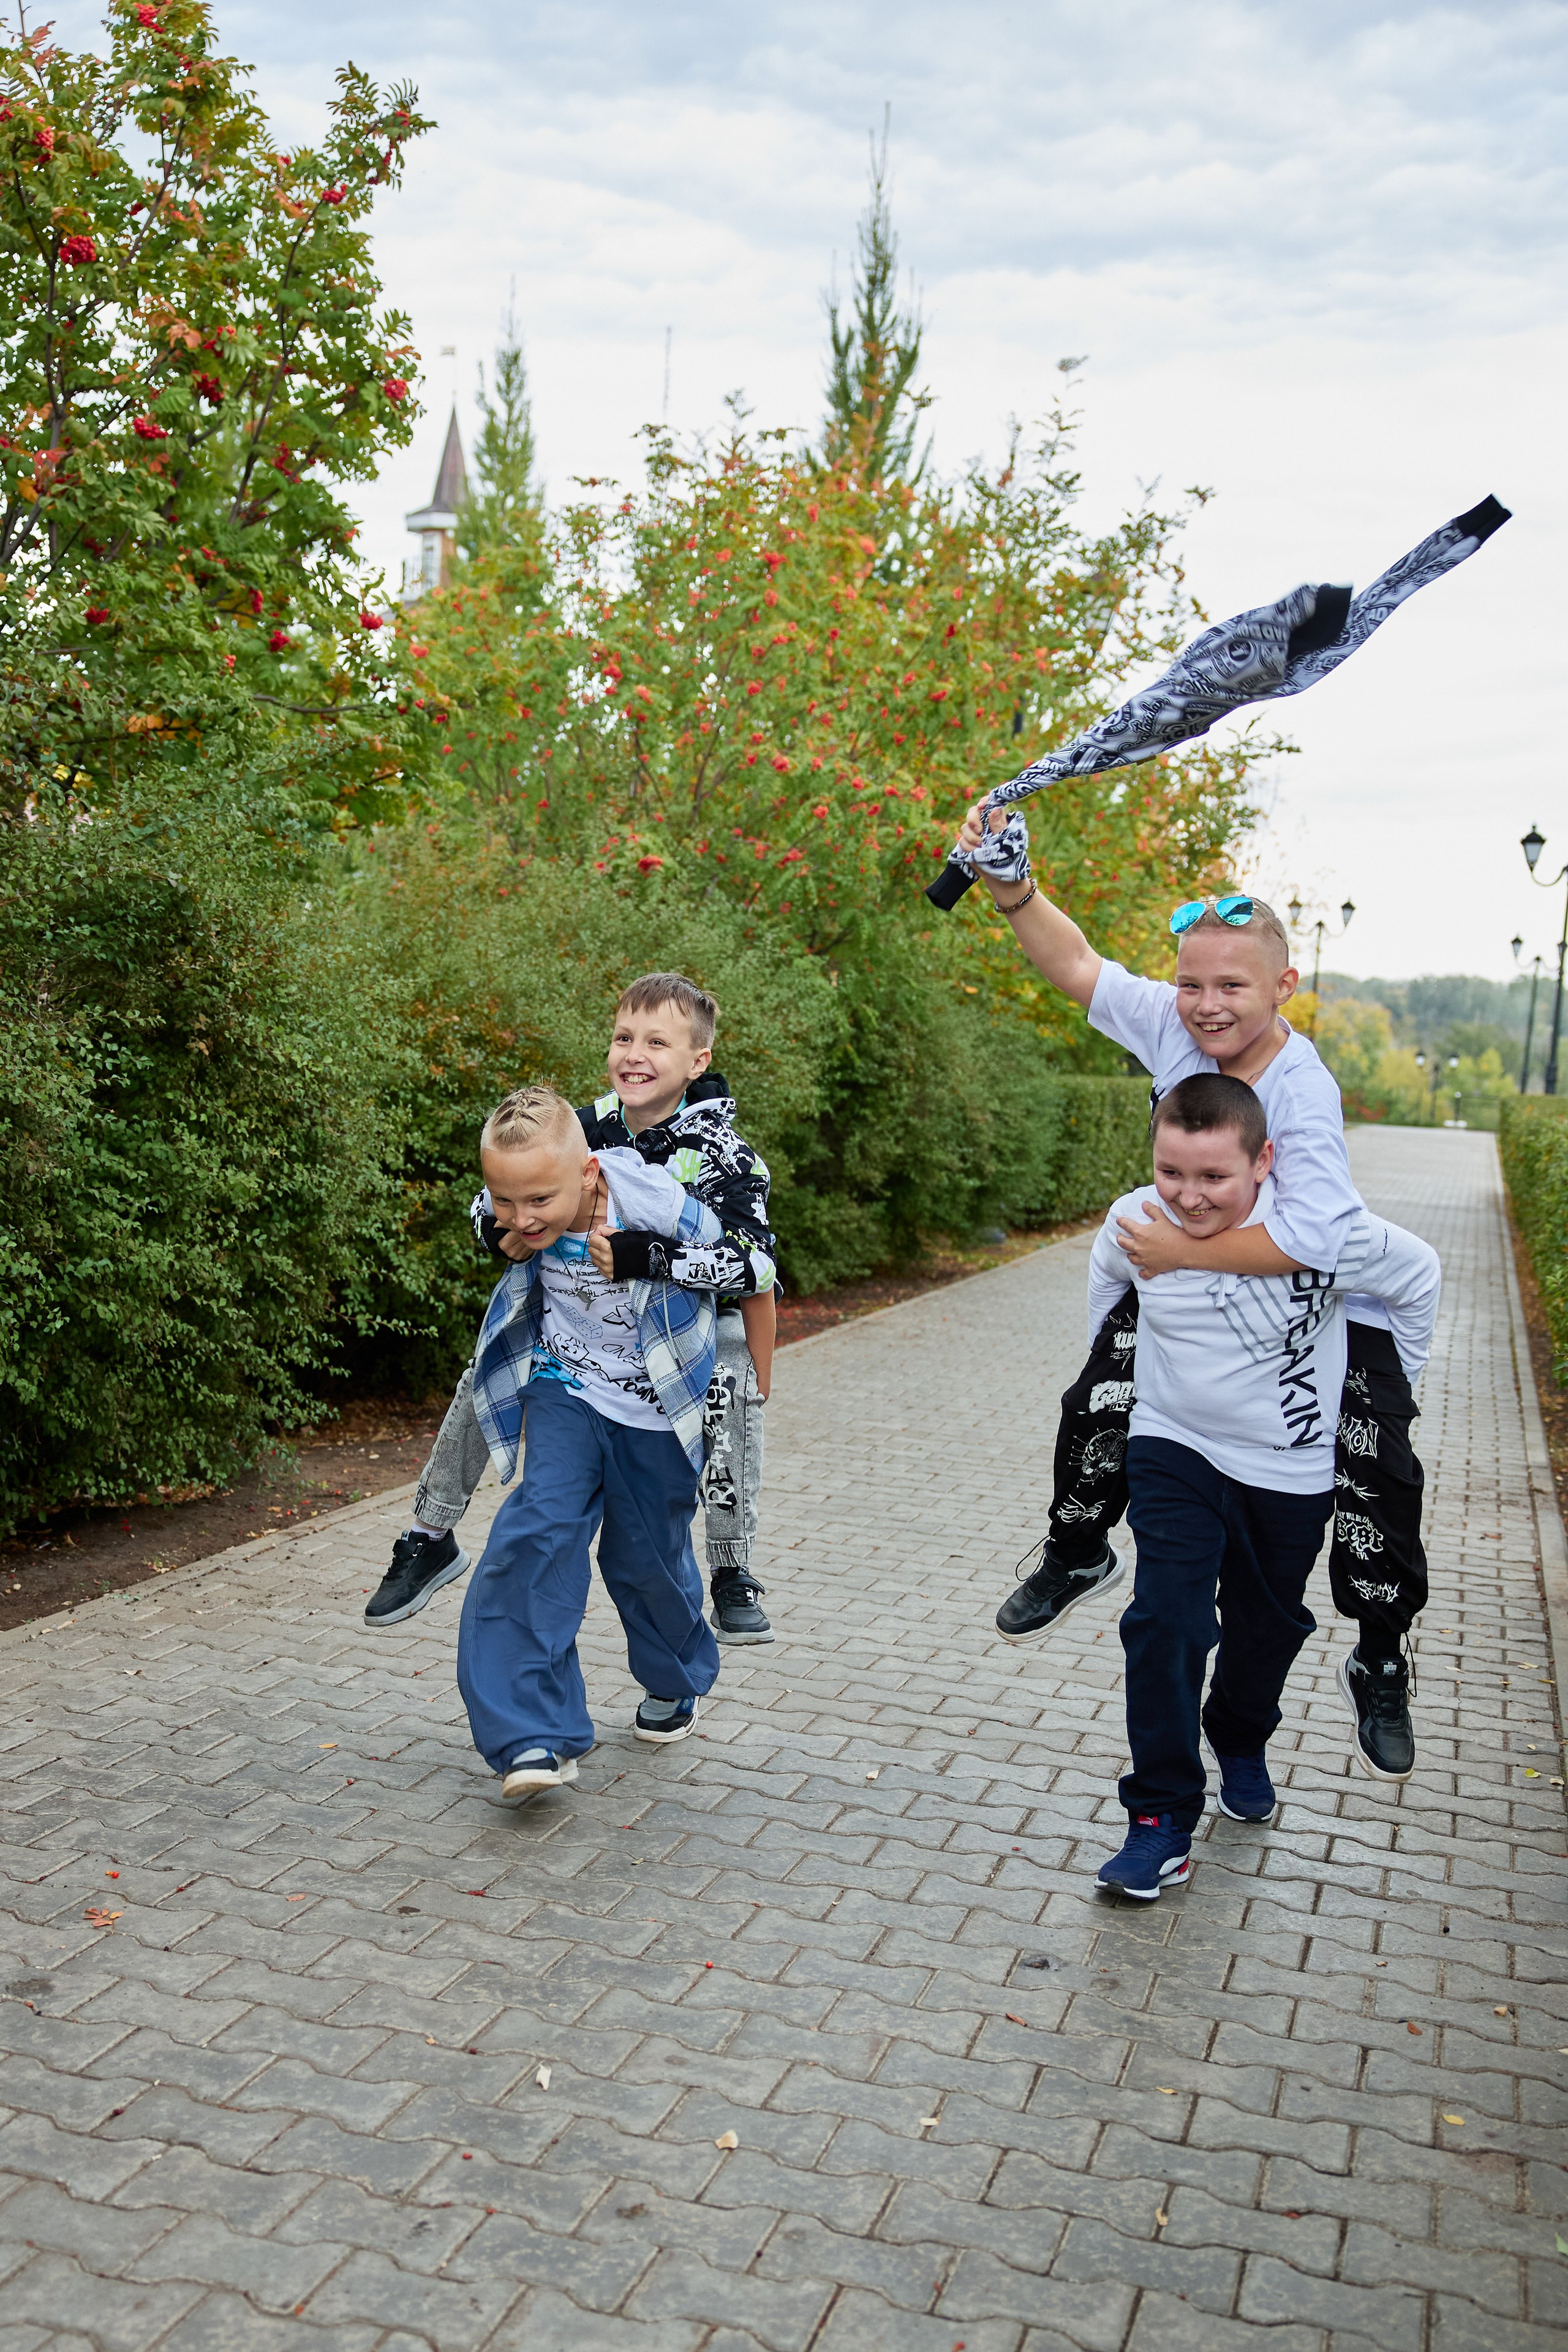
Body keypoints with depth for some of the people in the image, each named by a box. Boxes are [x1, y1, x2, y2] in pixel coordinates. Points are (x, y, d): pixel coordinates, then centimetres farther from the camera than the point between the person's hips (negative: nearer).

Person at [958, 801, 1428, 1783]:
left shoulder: (1303, 1092, -35)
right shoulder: (1171, 1027, -18)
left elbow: (1307, 1239, -45)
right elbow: (1078, 966, -10)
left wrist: (1185, 1251, -35)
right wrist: (1012, 886, -27)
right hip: (1192, 1265, 5)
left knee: (1379, 1482, -7)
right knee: (1100, 1406, 6)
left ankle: (1381, 1668, 16)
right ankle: (1077, 1554, 35)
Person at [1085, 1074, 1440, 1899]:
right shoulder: (1136, 1224, -19)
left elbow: (1418, 1275, -7)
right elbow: (1105, 1281, 7)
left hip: (1291, 1466, 0)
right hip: (1173, 1450, 0)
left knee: (1268, 1623, 19)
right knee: (1165, 1619, -14)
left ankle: (1241, 1744, 50)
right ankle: (1162, 1820, -1)